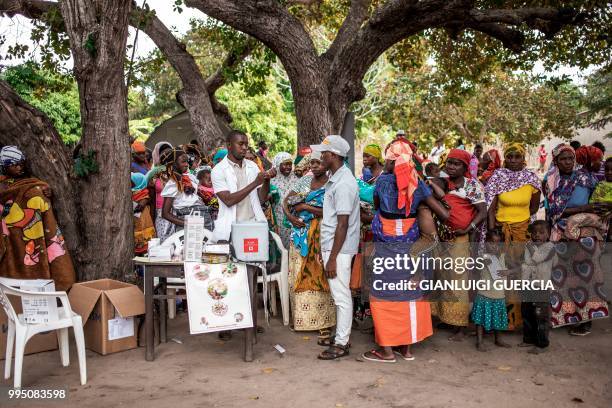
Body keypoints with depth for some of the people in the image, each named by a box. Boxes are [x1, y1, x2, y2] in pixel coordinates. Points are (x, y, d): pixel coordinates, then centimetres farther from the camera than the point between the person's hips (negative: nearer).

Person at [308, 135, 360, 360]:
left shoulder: (343, 183, -19)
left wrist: (332, 258, -20)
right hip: (331, 246, 10)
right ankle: (341, 335, 28)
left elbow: (343, 224, -21)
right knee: (339, 294, 17)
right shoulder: (336, 178, 11)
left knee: (341, 296, -1)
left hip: (339, 249, -10)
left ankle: (341, 344, 8)